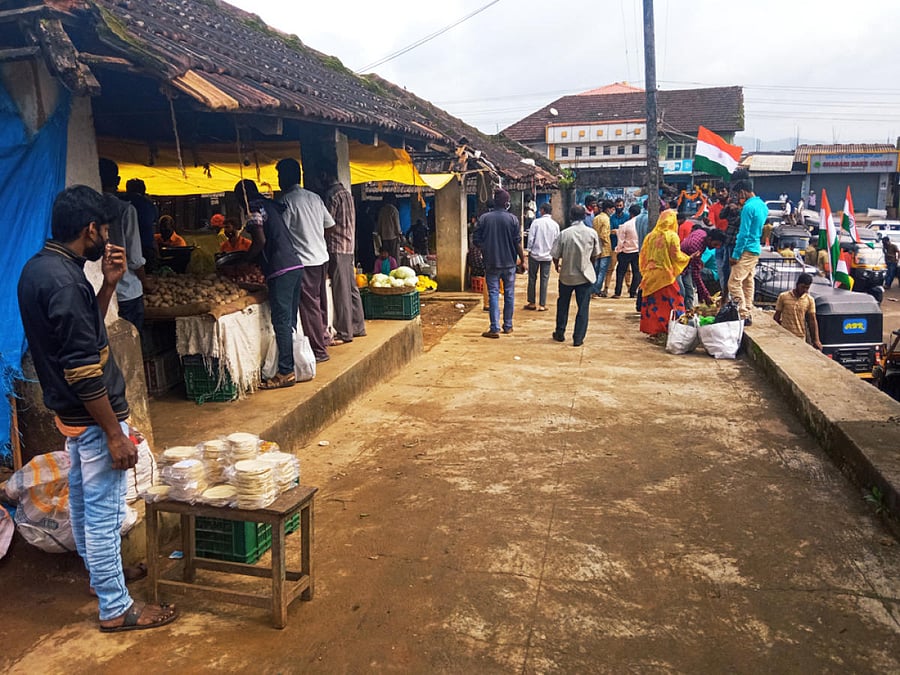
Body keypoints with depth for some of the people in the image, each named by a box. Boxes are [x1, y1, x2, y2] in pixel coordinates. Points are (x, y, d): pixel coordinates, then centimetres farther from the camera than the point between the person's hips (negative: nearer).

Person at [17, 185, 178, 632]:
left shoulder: (39, 266, 5)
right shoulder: (64, 281, -25)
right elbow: (83, 371, -26)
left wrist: (109, 283, 2)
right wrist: (115, 434, -21)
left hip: (68, 411, 10)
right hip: (92, 416, -10)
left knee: (82, 501, 23)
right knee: (104, 512, 1)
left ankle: (99, 573, 43)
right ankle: (116, 608, 15)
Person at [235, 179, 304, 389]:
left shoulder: (254, 209, -4)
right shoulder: (270, 205, 22)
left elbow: (261, 240, -14)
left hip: (280, 270, -9)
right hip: (296, 265, 9)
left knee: (281, 322, -7)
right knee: (290, 321, 13)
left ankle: (286, 373, -5)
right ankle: (293, 366, 18)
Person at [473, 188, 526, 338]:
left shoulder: (484, 218, -4)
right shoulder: (512, 219, -7)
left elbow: (476, 241, -2)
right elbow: (517, 242, -7)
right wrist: (522, 259, 5)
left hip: (491, 263, 0)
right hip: (509, 263, 0)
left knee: (493, 294, 2)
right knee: (509, 294, 11)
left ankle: (494, 329, -3)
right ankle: (507, 326, 19)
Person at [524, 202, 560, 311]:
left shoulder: (536, 222, -10)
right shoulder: (555, 224, -1)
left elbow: (531, 238, -10)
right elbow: (556, 240, 3)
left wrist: (529, 250, 2)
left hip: (535, 254, -2)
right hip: (547, 255, 2)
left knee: (532, 278, 9)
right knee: (544, 280, 5)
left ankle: (531, 303, 14)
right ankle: (542, 305, 5)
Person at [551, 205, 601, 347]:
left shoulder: (564, 234, -12)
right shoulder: (592, 233, -7)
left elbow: (555, 255, -8)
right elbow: (595, 254, 3)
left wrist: (557, 265, 14)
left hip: (566, 275, 0)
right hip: (585, 275, 0)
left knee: (563, 305, 19)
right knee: (583, 307, 6)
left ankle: (560, 333, 28)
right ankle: (578, 338, 5)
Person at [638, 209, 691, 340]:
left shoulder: (651, 235, 4)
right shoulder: (672, 236, -8)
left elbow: (643, 255, 8)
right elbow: (676, 256, -8)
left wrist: (644, 271, 18)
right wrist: (689, 258, 10)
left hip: (650, 275, 4)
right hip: (666, 275, -4)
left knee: (652, 303, 10)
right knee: (669, 303, 3)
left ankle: (652, 330, 13)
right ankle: (666, 329, 1)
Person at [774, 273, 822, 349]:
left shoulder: (810, 300, 1)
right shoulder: (783, 297, -3)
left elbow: (812, 321, 1)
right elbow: (776, 317, 3)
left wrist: (816, 340, -5)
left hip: (800, 338, 1)